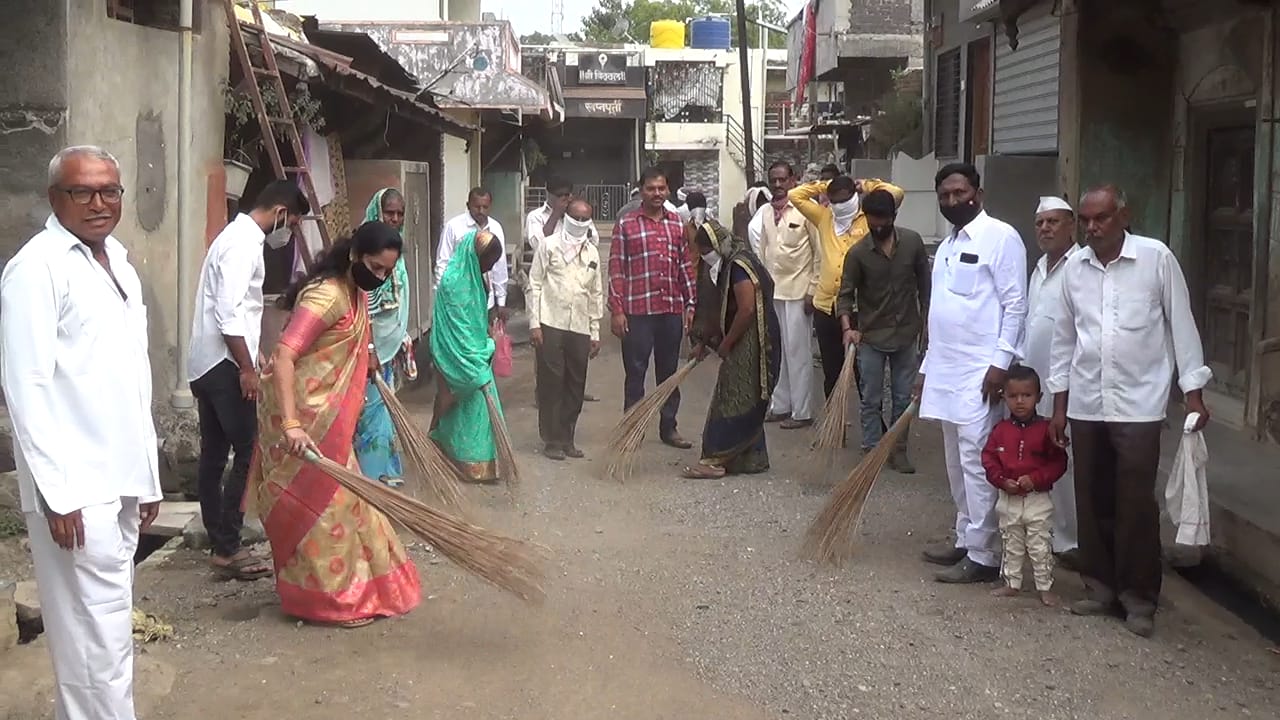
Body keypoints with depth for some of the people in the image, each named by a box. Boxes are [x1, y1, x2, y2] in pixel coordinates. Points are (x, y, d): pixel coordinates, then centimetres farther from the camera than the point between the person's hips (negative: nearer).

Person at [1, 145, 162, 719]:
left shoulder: (119, 264, 14)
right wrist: (58, 493, -18)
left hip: (122, 480, 8)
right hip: (76, 490, -8)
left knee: (107, 625, 14)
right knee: (100, 637, -6)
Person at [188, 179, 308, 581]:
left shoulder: (241, 237, 18)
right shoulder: (244, 243, -14)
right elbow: (229, 314, -22)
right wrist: (247, 368, -20)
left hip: (207, 365, 10)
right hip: (224, 365, -10)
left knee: (214, 456, 11)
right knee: (248, 454, -7)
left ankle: (219, 543, 17)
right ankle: (227, 549, -5)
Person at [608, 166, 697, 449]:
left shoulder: (678, 224, 10)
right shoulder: (626, 225, -1)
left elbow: (685, 266, 14)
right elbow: (616, 270, -3)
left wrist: (691, 303, 8)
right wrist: (616, 310, -8)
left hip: (672, 310, 4)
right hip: (638, 311, -4)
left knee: (669, 371, 11)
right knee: (635, 372, 2)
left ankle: (668, 427, 19)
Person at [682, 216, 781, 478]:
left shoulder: (739, 266, -18)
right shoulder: (728, 265, 13)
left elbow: (747, 310, -24)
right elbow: (720, 311, 19)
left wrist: (725, 344, -15)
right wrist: (704, 341, 18)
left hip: (750, 344, -10)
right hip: (742, 344, 10)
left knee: (733, 402, -7)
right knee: (747, 405, 13)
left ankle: (716, 459, -4)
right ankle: (752, 458, 19)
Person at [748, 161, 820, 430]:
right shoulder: (764, 212, 8)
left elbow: (820, 253, -7)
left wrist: (813, 290, -10)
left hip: (798, 292, -5)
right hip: (770, 291, 5)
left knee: (797, 352, -1)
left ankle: (801, 412, 6)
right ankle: (779, 405, 21)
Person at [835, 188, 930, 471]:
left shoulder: (913, 242, -5)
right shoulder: (857, 253, -11)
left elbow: (924, 283, 5)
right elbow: (846, 293, -7)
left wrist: (926, 321, 5)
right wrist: (847, 326, -23)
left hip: (906, 334, 2)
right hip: (871, 336, -2)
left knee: (903, 398, 9)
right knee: (871, 399, 5)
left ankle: (898, 449, 20)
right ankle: (871, 451, 14)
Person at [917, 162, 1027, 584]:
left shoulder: (1000, 237, -8)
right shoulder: (946, 247, 18)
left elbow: (1015, 305, -12)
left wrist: (1000, 363, -18)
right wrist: (927, 368, 21)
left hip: (980, 372, -9)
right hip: (946, 371, 9)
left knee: (977, 464, -7)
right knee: (957, 465, 14)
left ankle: (984, 557, -3)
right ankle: (965, 540, 24)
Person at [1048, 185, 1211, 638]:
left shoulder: (1157, 259, -5)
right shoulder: (1074, 268, 6)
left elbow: (1181, 324, -2)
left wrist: (1193, 391, -5)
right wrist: (1059, 404, 13)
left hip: (1138, 405, -4)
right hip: (1086, 405, 4)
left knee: (1136, 506, -3)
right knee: (1093, 503, 10)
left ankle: (1139, 599, 9)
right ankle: (1101, 588, 23)